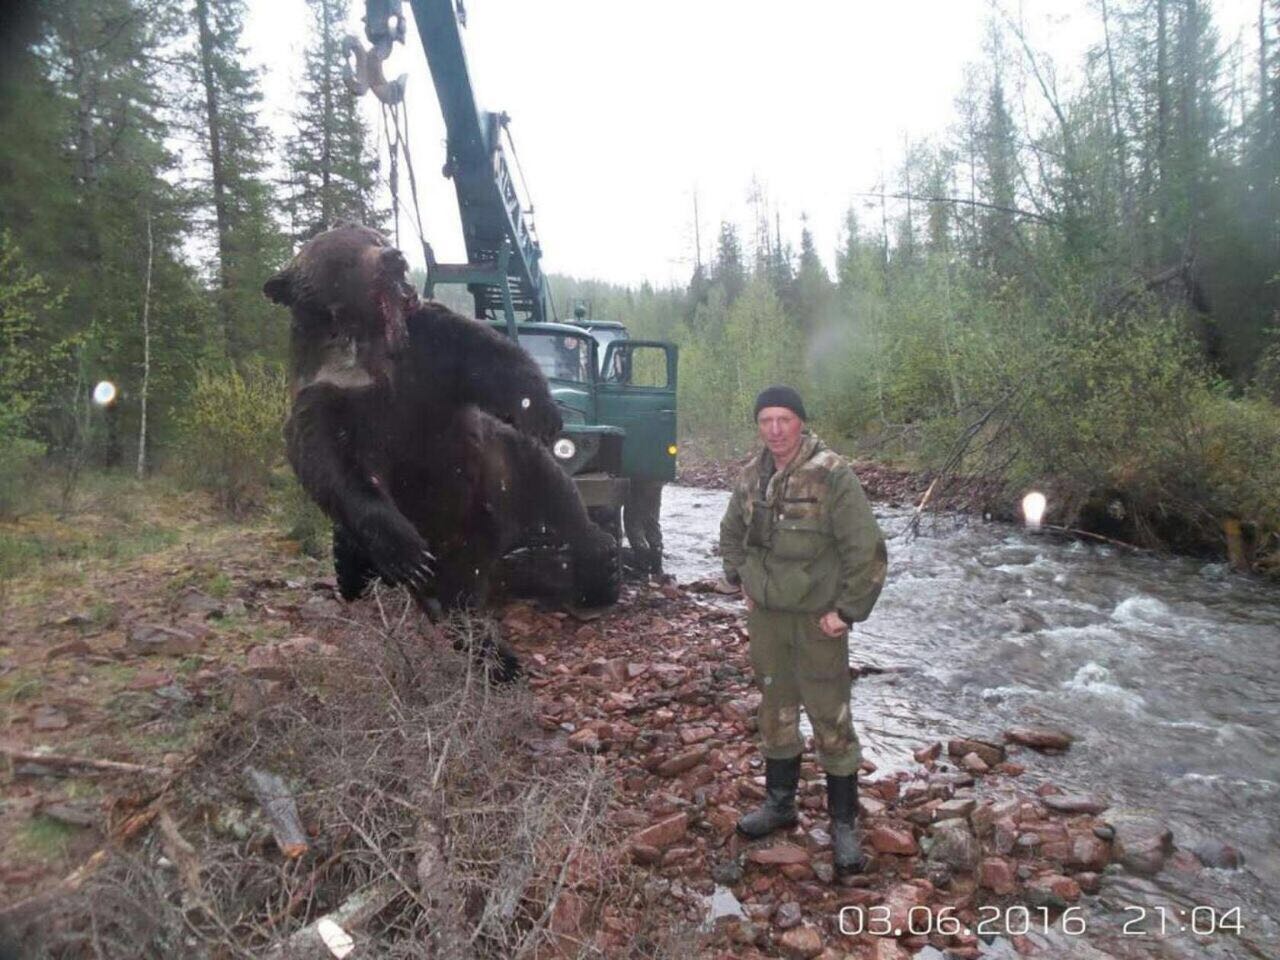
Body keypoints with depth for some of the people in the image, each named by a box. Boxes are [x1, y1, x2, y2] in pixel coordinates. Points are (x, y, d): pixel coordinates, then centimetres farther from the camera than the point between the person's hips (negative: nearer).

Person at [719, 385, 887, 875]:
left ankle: (844, 822, 16)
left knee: (830, 718, 0)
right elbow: (731, 532, 20)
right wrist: (741, 581, 12)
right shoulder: (752, 475, 3)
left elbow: (867, 550, -17)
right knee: (775, 710, 17)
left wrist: (848, 610, -15)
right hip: (765, 614, 6)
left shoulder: (832, 475, -17)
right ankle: (779, 802, 34)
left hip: (818, 619, -5)